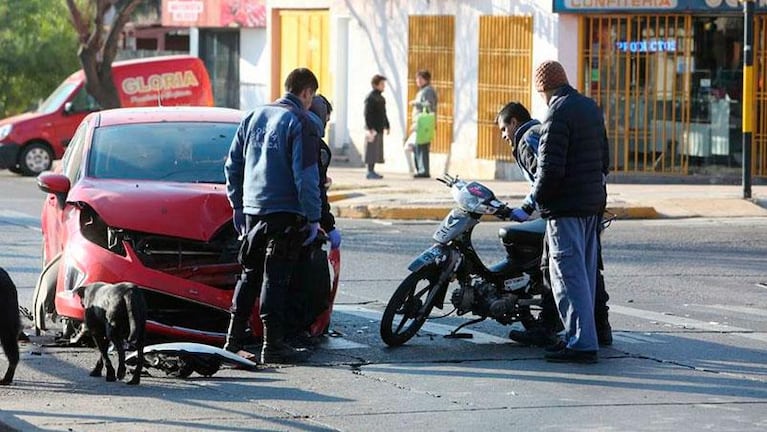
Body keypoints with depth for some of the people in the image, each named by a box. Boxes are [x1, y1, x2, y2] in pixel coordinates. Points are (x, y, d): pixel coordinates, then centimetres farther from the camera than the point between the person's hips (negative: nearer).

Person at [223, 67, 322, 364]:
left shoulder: (254, 117, 12)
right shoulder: (299, 123, -9)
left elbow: (232, 165, 16)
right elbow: (306, 176, -14)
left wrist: (237, 205, 22)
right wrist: (313, 217, -10)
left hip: (252, 211, 6)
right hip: (285, 212, -6)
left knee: (249, 276, 13)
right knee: (275, 279, -4)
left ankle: (233, 341, 14)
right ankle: (273, 345, -3)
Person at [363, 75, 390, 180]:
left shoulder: (381, 98, 17)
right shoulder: (370, 97, -11)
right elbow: (367, 114, -16)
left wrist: (387, 126, 20)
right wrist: (370, 128, -21)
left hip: (379, 128, 9)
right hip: (372, 128, -9)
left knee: (377, 150, 10)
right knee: (371, 150, -7)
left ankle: (372, 171, 16)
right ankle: (370, 172, -5)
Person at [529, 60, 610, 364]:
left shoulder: (558, 114, -16)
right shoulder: (591, 108, 13)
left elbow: (550, 168, -20)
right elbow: (604, 158, 20)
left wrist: (537, 198, -6)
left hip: (565, 205, -9)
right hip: (593, 202, 9)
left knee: (569, 273, -7)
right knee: (586, 272, 14)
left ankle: (581, 343, -11)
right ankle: (581, 336, 21)